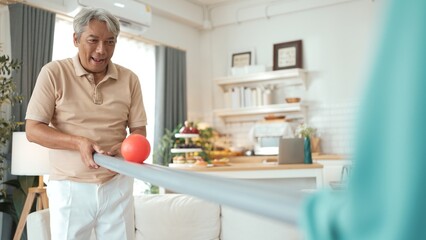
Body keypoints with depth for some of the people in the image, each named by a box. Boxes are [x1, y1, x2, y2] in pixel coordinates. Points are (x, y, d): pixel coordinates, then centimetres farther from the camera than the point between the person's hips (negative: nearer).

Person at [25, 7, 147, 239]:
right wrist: (79, 142, -20)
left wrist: (124, 147, -17)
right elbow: (33, 130, -6)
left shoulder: (129, 79, 2)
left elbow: (139, 130, 5)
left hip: (117, 185, 2)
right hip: (69, 187, -2)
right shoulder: (54, 73, -5)